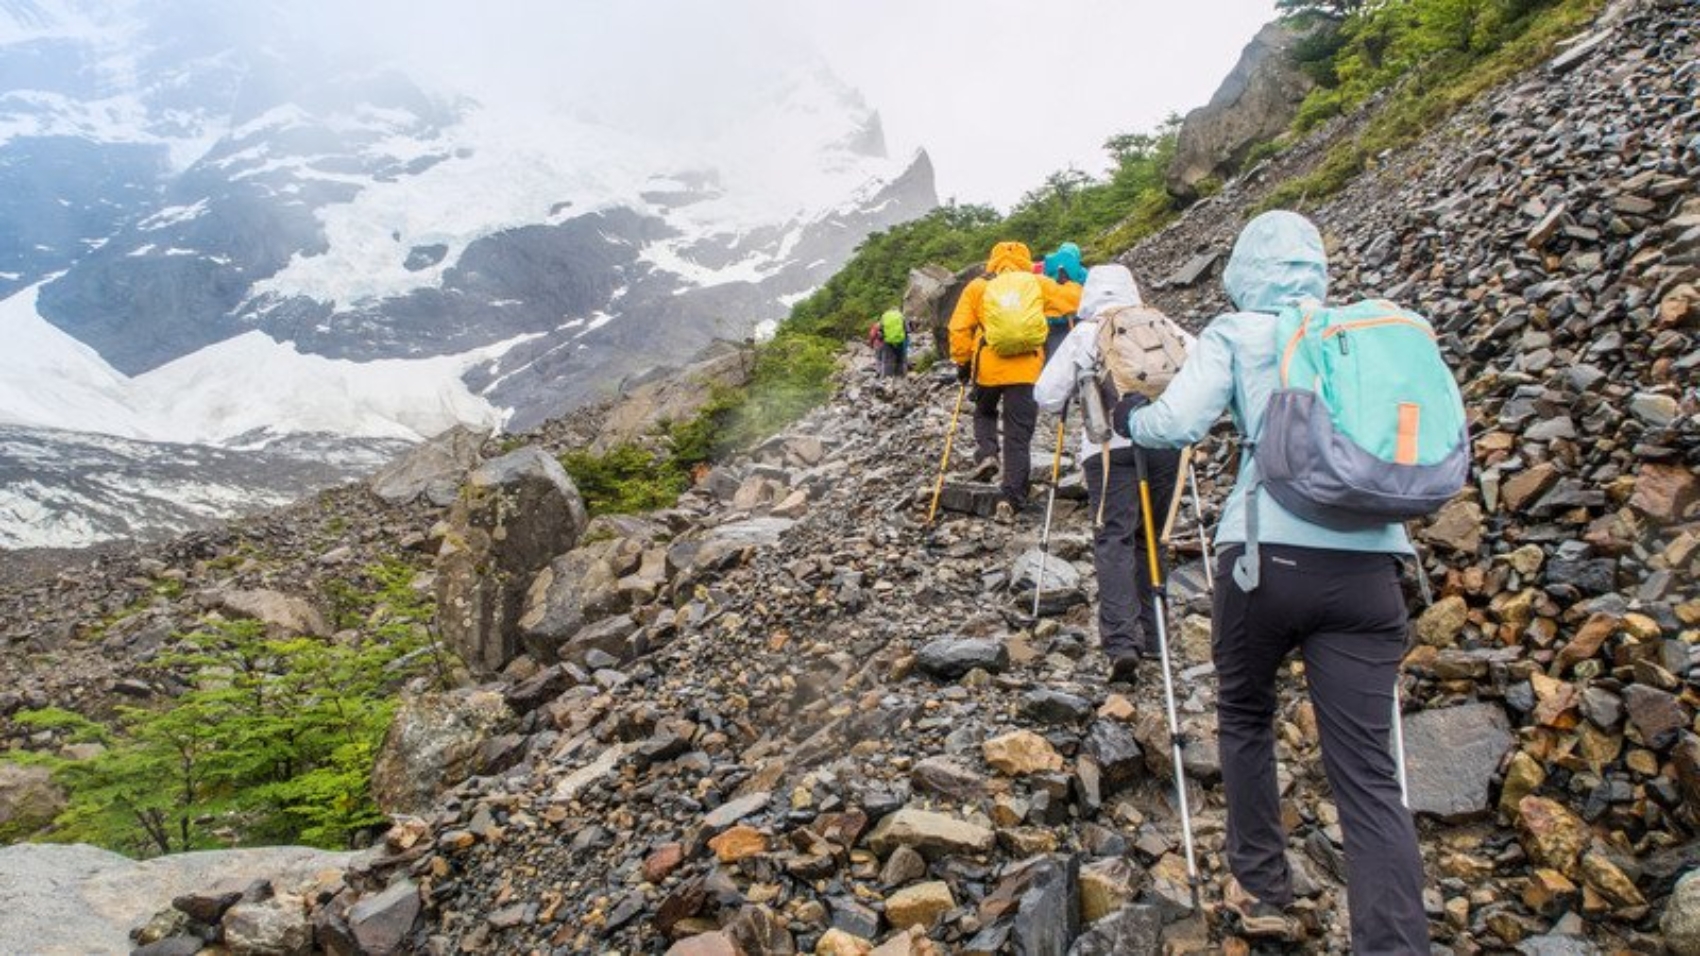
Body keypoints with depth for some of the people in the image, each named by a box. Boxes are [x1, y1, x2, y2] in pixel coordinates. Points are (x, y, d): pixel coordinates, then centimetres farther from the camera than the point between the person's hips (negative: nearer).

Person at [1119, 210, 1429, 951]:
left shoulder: (1236, 334, 5)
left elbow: (1177, 422, -8)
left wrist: (1129, 417, 12)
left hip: (1267, 555, -2)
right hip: (1366, 564, 2)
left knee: (1245, 717, 23)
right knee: (1368, 770, 3)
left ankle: (1260, 891, 30)